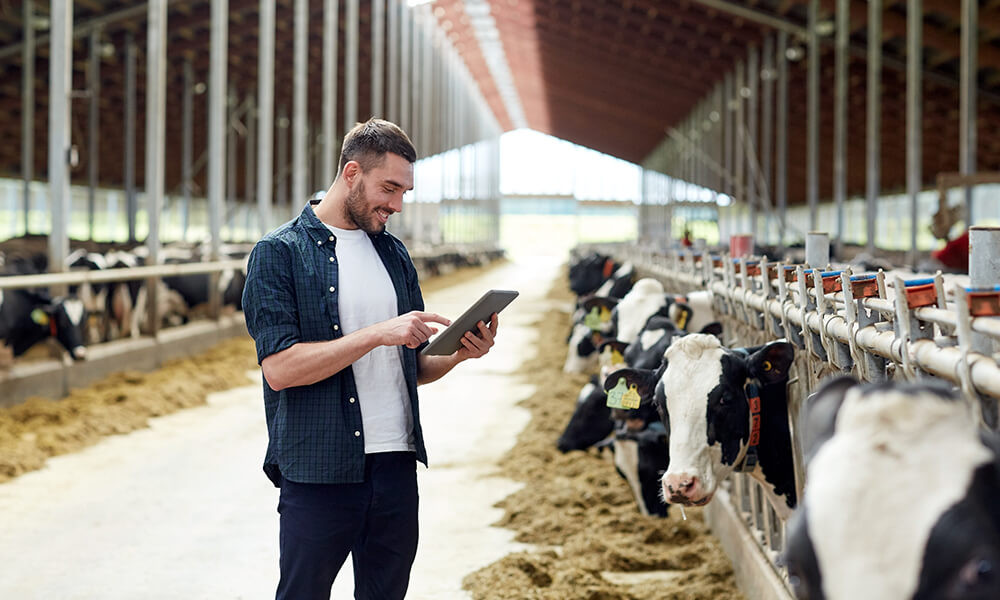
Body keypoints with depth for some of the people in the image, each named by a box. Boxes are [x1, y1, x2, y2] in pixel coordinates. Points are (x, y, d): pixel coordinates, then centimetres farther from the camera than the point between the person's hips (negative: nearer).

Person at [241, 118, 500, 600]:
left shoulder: (394, 254, 14)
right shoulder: (279, 253, -4)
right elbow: (280, 367, -15)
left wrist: (459, 353, -3)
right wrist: (379, 333, -19)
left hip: (396, 466, 5)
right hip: (318, 473, -5)